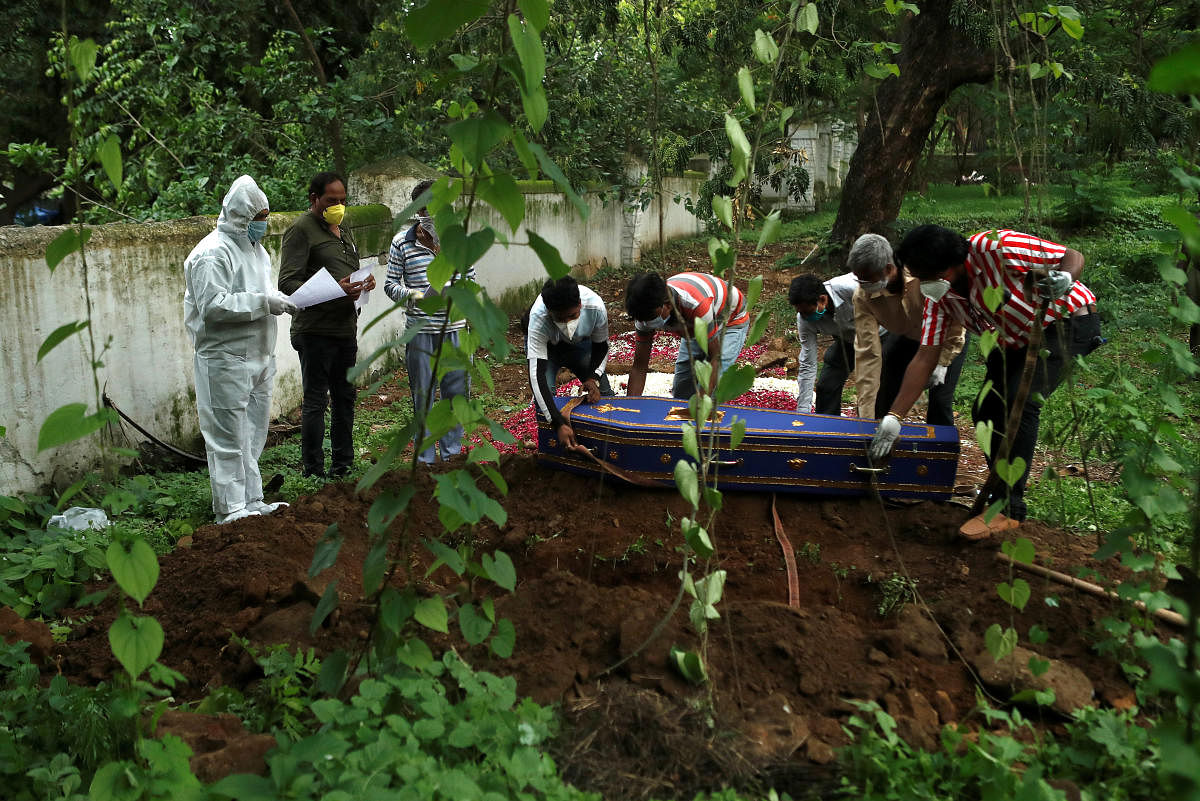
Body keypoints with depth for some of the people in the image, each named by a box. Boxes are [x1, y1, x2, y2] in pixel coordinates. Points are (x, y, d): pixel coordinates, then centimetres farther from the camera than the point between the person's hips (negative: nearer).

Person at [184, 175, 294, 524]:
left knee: (253, 434, 15)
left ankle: (251, 502, 25)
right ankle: (230, 508, 4)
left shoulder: (254, 248, 17)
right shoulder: (213, 253, -14)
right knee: (229, 437, -3)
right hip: (226, 360, -9)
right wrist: (263, 302, -22)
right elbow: (213, 306, -23)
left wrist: (277, 299, 7)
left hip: (258, 357, 10)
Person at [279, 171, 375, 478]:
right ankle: (313, 473, 3)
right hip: (315, 331, -8)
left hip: (346, 328, 8)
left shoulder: (342, 230, 18)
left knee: (344, 397, 14)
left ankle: (342, 466, 25)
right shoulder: (301, 229, -8)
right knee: (315, 402, -4)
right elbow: (288, 283, -17)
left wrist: (364, 282, 4)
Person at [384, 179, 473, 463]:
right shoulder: (402, 242, -2)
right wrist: (415, 296, -17)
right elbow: (390, 284, 1)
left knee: (457, 391, 9)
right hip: (420, 331, -2)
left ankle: (451, 451, 25)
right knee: (423, 395, 5)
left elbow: (471, 279, 16)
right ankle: (425, 458, 16)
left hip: (455, 328, 2)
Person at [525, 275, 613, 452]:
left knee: (604, 395, -11)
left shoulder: (596, 308, -36)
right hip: (545, 345, -2)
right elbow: (536, 373, -45)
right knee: (543, 400, -24)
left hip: (580, 344, 2)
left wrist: (594, 377, -30)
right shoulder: (538, 318, -43)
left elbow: (601, 346, -12)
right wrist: (559, 423, -51)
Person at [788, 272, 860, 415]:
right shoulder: (804, 319, -24)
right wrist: (802, 413, -20)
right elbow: (807, 366, -19)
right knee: (826, 386, -5)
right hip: (847, 340, 4)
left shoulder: (850, 287, -40)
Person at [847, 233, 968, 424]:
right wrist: (866, 416, -30)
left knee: (939, 402, -13)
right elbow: (867, 353, -28)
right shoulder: (863, 297, -28)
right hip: (905, 336, 3)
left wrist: (942, 361, -19)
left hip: (947, 338, -3)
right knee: (880, 397, -5)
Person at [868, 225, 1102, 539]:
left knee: (1020, 400, -25)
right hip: (1016, 339, 8)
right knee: (986, 409, 2)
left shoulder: (993, 248, -32)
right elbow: (925, 358, -10)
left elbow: (1073, 256, -23)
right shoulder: (939, 297, -11)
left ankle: (1008, 507, -20)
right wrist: (893, 417, -15)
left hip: (1068, 322, -8)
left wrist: (1063, 278, -47)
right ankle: (1003, 489, 22)